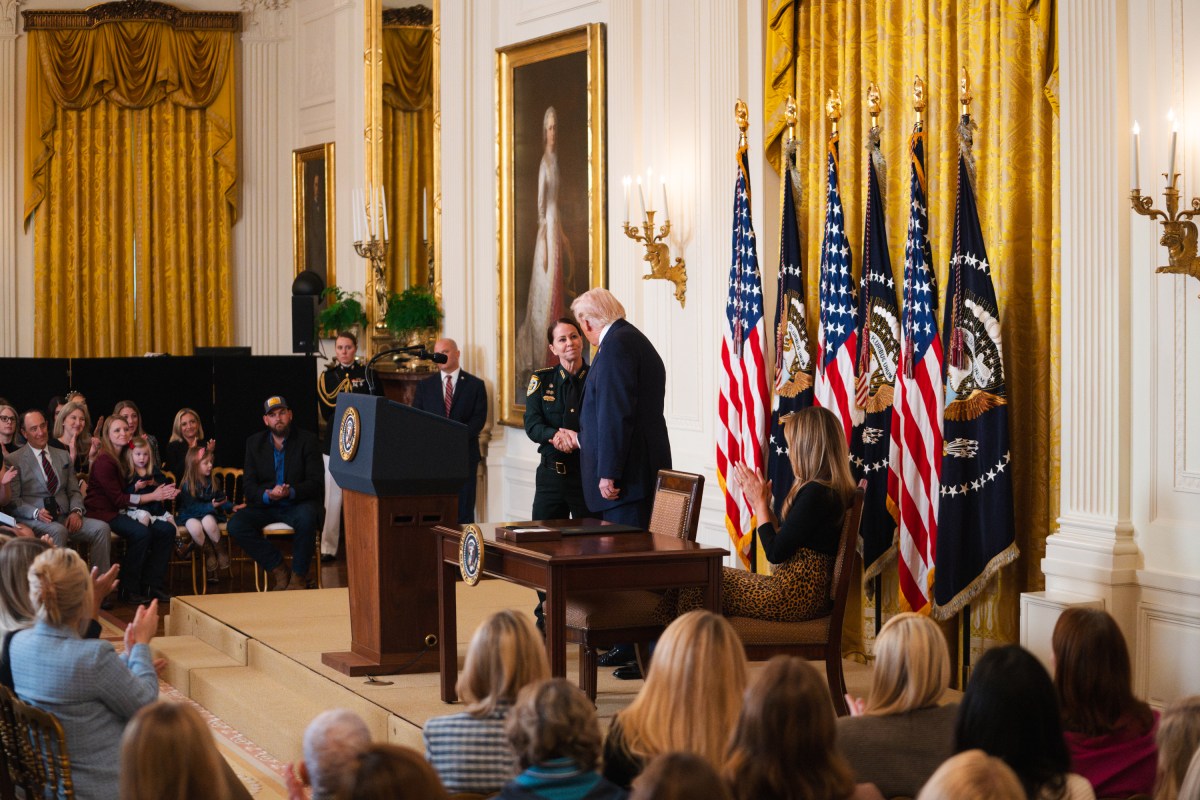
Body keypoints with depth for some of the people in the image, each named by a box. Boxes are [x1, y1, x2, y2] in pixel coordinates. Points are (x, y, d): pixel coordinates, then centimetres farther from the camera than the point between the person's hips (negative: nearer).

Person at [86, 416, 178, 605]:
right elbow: (118, 498, -15)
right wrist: (154, 496, -14)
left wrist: (164, 493, -5)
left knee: (166, 529, -10)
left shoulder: (126, 457, 12)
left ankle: (152, 585, -5)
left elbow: (127, 492, 11)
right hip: (104, 513, -8)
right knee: (141, 532, -31)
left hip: (122, 511, 8)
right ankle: (129, 588, -18)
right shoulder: (104, 462, -13)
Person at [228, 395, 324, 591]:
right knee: (235, 525, -23)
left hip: (299, 503, -3)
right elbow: (249, 485, 1)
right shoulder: (254, 443, 7)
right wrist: (267, 494, -23)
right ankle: (279, 571, -12)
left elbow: (316, 482, -9)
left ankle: (298, 577, -18)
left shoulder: (307, 440, -1)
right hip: (266, 505, 3)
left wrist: (291, 492, -30)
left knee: (306, 518, -38)